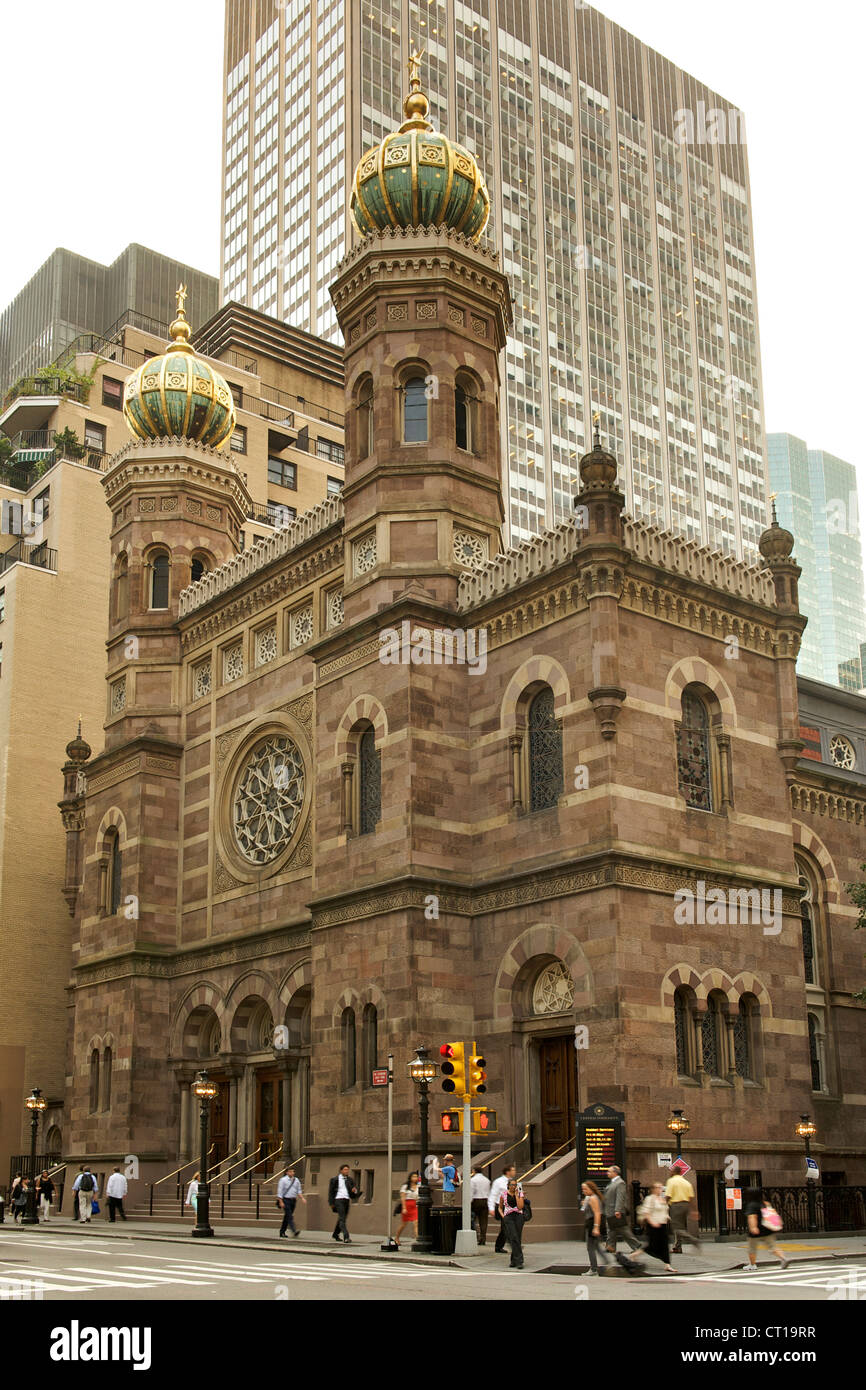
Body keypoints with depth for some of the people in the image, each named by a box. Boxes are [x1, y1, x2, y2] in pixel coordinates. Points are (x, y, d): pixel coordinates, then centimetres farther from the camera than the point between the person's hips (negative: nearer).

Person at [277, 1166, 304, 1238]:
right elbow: (280, 1191, -7)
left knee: (287, 1216, 11)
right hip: (286, 1200, -6)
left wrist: (302, 1198, -2)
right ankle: (294, 1230, -26)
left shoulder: (296, 1180, 10)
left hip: (293, 1200, 6)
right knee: (289, 1216, -15)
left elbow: (299, 1191, 14)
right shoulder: (283, 1180, -5)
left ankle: (282, 1232, 20)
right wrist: (281, 1202, -13)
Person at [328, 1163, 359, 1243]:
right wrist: (331, 1203, -3)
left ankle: (335, 1235, 31)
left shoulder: (350, 1180, 14)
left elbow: (353, 1194, 17)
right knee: (342, 1219, -15)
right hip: (338, 1200, -5)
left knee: (341, 1219, 13)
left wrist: (355, 1191, -8)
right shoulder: (335, 1180, 2)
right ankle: (346, 1237, -24)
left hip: (347, 1200, 5)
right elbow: (331, 1191, 3)